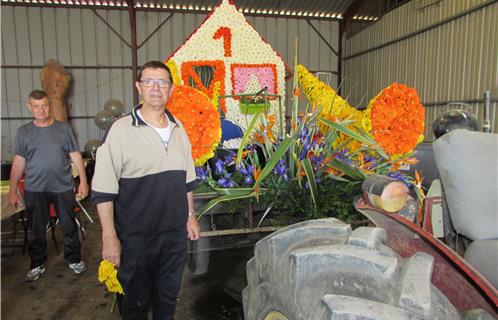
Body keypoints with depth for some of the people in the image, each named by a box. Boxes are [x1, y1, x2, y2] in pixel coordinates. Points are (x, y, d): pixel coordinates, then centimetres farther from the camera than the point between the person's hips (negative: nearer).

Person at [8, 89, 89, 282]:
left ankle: (74, 260, 25)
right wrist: (13, 191, 5)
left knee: (70, 227, 8)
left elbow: (75, 156, 2)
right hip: (35, 190, 1)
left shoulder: (64, 128, 1)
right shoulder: (23, 132, 4)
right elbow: (18, 162, 5)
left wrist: (83, 180, -3)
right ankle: (37, 264, 30)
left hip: (63, 187, -1)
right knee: (36, 230, 12)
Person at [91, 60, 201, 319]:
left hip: (175, 233, 5)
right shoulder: (121, 130, -11)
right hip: (136, 237, -4)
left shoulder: (178, 128, 5)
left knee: (168, 295, 20)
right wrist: (109, 237, -14)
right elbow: (103, 191, -12)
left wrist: (190, 217, 13)